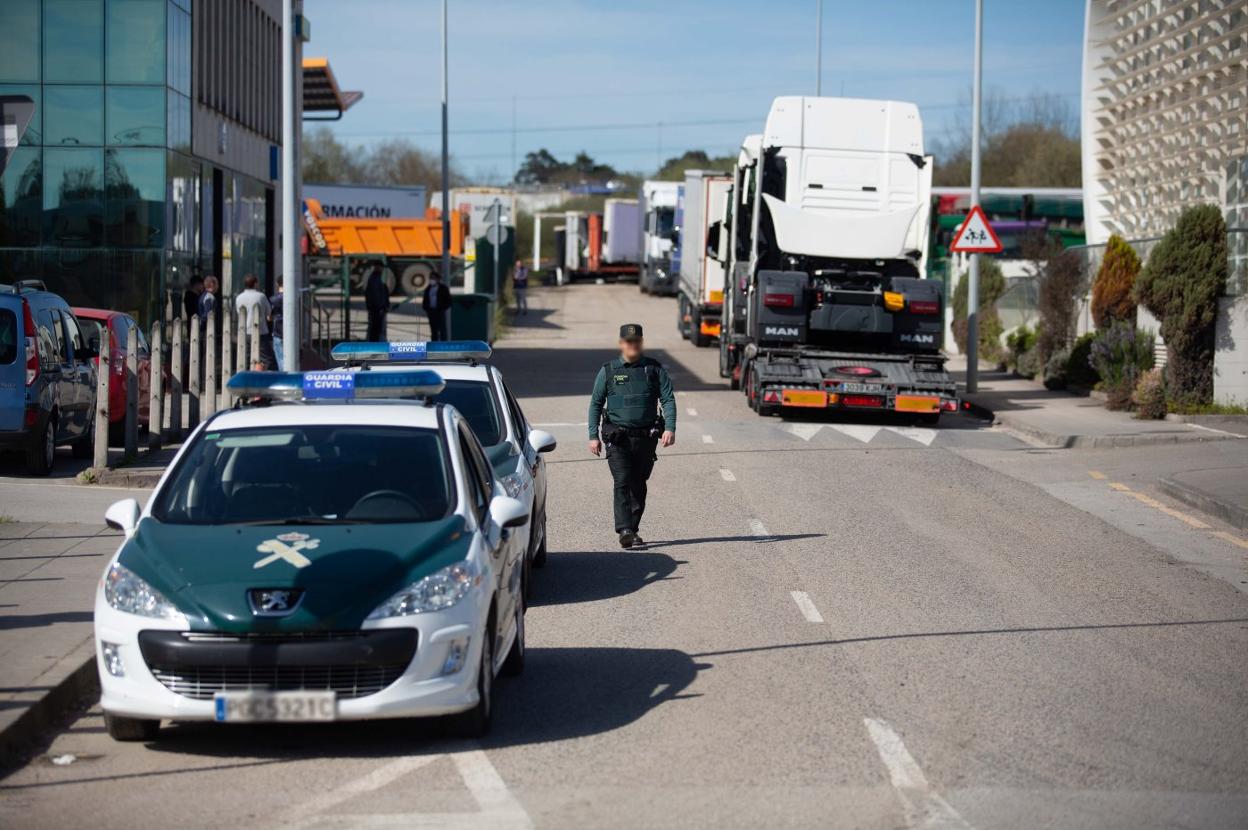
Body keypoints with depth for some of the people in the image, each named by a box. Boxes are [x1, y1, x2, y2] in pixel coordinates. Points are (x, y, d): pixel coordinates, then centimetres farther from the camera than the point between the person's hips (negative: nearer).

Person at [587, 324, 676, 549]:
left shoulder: (655, 369, 7)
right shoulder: (608, 370, 5)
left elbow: (668, 399, 2)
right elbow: (595, 404, 8)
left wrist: (670, 428, -13)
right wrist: (593, 436, 0)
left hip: (646, 437, 2)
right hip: (618, 438, -2)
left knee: (639, 485, 8)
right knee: (622, 482, -14)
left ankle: (632, 528, 18)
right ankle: (625, 531, -20)